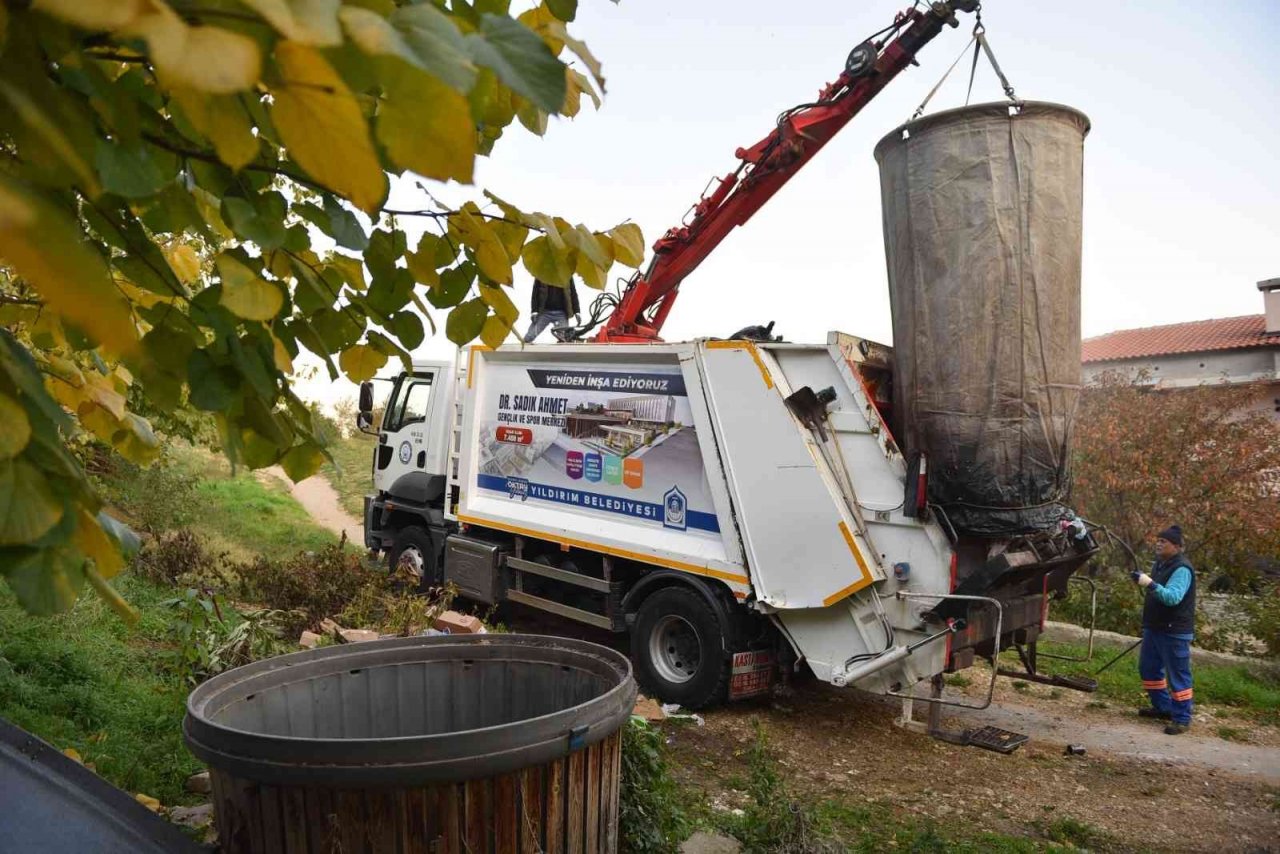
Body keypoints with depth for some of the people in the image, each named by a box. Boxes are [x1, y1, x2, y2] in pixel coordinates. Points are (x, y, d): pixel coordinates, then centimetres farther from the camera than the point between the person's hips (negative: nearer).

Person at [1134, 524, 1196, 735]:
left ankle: (1182, 719, 7)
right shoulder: (1160, 563, 11)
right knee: (1148, 669, 17)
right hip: (1154, 627, 10)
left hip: (1174, 632, -9)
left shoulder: (1182, 569, -18)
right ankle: (1163, 707, 30)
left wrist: (1151, 584, -40)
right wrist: (1143, 581, 8)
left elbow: (1173, 597, -31)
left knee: (1177, 675, -1)